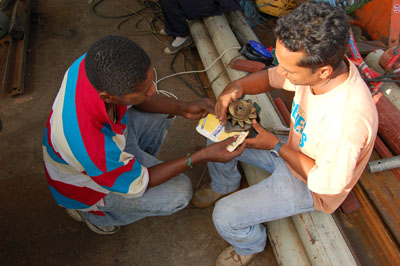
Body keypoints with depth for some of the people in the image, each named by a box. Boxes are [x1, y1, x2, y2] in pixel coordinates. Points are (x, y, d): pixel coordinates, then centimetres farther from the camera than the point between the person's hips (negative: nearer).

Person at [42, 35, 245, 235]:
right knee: (179, 192, -11)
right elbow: (137, 184, -25)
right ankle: (95, 214, 7)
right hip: (87, 183, -6)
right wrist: (202, 156, -30)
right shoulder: (89, 144, -45)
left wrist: (183, 108, -22)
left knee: (165, 109, 4)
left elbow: (142, 99, -7)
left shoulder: (96, 65, -29)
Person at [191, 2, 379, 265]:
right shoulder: (322, 62, -21)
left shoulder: (347, 120, -42)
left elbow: (328, 185, -27)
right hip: (291, 148, 7)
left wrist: (276, 145, -25)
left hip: (309, 187, -7)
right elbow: (271, 77, -4)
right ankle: (225, 186, 34)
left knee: (225, 216, -16)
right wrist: (237, 86, -25)